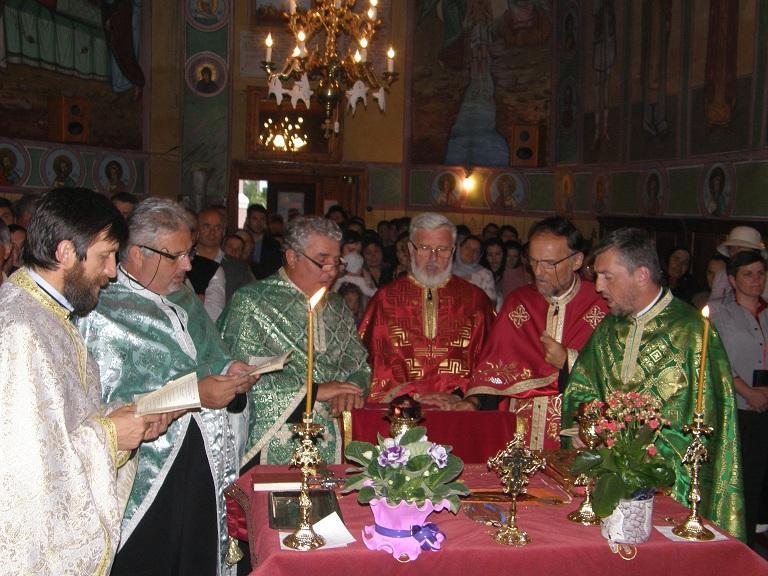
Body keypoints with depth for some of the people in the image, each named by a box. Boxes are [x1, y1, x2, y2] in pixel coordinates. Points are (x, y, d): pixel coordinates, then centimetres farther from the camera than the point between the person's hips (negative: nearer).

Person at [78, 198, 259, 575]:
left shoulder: (182, 297, 12)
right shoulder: (102, 313, -15)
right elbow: (106, 405, -23)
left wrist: (228, 372, 0)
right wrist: (193, 395, -21)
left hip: (205, 469, 7)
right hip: (148, 482, -7)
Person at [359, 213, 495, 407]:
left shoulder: (475, 299, 12)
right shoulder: (386, 298, 10)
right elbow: (375, 360, 4)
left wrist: (459, 396, -7)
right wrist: (413, 395, -8)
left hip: (460, 407, 1)